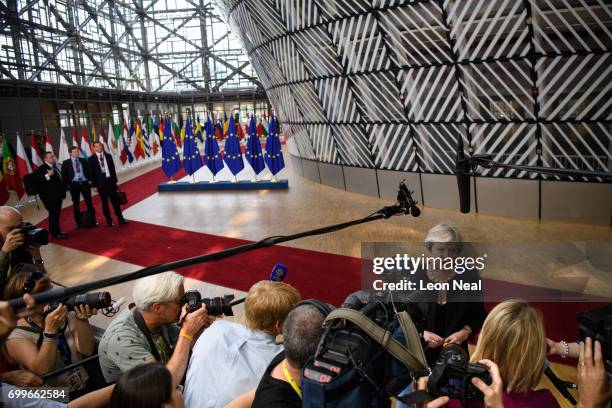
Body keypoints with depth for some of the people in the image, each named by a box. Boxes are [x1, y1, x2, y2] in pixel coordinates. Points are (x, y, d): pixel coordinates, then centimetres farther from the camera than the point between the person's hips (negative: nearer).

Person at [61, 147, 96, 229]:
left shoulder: (83, 160, 7)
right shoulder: (66, 163, 0)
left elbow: (88, 171, 11)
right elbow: (64, 175, -1)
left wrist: (89, 180, 0)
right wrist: (67, 185, -7)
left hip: (85, 183, 2)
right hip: (74, 185, -1)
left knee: (89, 202, 4)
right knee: (76, 204, 5)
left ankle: (93, 221, 12)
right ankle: (79, 223, 12)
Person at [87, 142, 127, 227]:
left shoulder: (108, 156, 7)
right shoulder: (91, 159, -1)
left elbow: (113, 169, 8)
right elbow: (91, 173, -1)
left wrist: (115, 181, 5)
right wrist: (94, 184, -6)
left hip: (110, 180, 2)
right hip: (101, 182, -2)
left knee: (115, 200, 5)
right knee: (104, 202, 6)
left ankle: (120, 219, 10)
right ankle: (109, 220, 13)